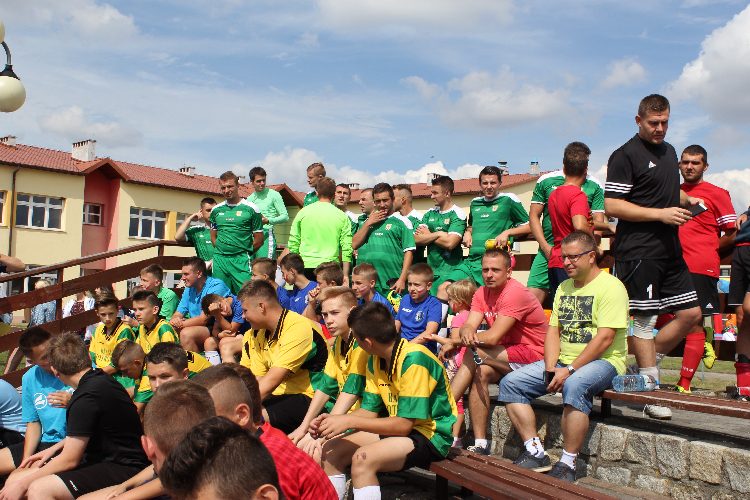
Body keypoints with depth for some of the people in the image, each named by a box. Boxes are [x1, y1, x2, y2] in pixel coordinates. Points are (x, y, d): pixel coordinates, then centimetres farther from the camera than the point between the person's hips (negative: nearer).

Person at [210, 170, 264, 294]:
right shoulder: (216, 210, 12)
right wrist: (220, 250, 12)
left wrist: (244, 252, 2)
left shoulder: (251, 209, -1)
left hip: (241, 260, -4)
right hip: (219, 260, 4)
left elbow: (258, 239, 1)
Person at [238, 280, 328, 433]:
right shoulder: (259, 333, 9)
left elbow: (272, 380, -25)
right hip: (280, 395, 8)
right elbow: (257, 380, 4)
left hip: (308, 398, -8)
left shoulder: (298, 328, -19)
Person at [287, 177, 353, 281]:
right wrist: (345, 275, 2)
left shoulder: (303, 212, 5)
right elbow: (347, 247, -1)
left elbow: (293, 242, 6)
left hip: (305, 266, 1)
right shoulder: (342, 216, 2)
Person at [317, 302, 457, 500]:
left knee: (362, 459, -29)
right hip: (400, 427, 8)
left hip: (432, 435, -8)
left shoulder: (413, 359, -25)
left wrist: (349, 421, -23)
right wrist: (334, 421, -14)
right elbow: (369, 411, 4)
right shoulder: (375, 360, 2)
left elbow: (404, 425, -24)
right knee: (331, 451, -2)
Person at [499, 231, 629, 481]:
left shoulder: (610, 286, -9)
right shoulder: (564, 287, 15)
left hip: (602, 361, -8)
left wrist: (569, 370, -21)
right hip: (563, 361, 8)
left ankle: (568, 464, -27)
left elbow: (605, 338, -18)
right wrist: (550, 369, -5)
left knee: (574, 385, -39)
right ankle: (535, 452, -8)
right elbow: (553, 330, 10)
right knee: (510, 383, -6)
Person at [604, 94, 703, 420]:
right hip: (638, 253, -8)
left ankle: (644, 363, 23)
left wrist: (688, 200, 10)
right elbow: (612, 206, -16)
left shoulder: (669, 151, 18)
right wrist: (661, 213, -18)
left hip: (670, 250, 9)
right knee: (644, 318, -1)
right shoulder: (625, 156, -8)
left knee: (691, 313, 10)